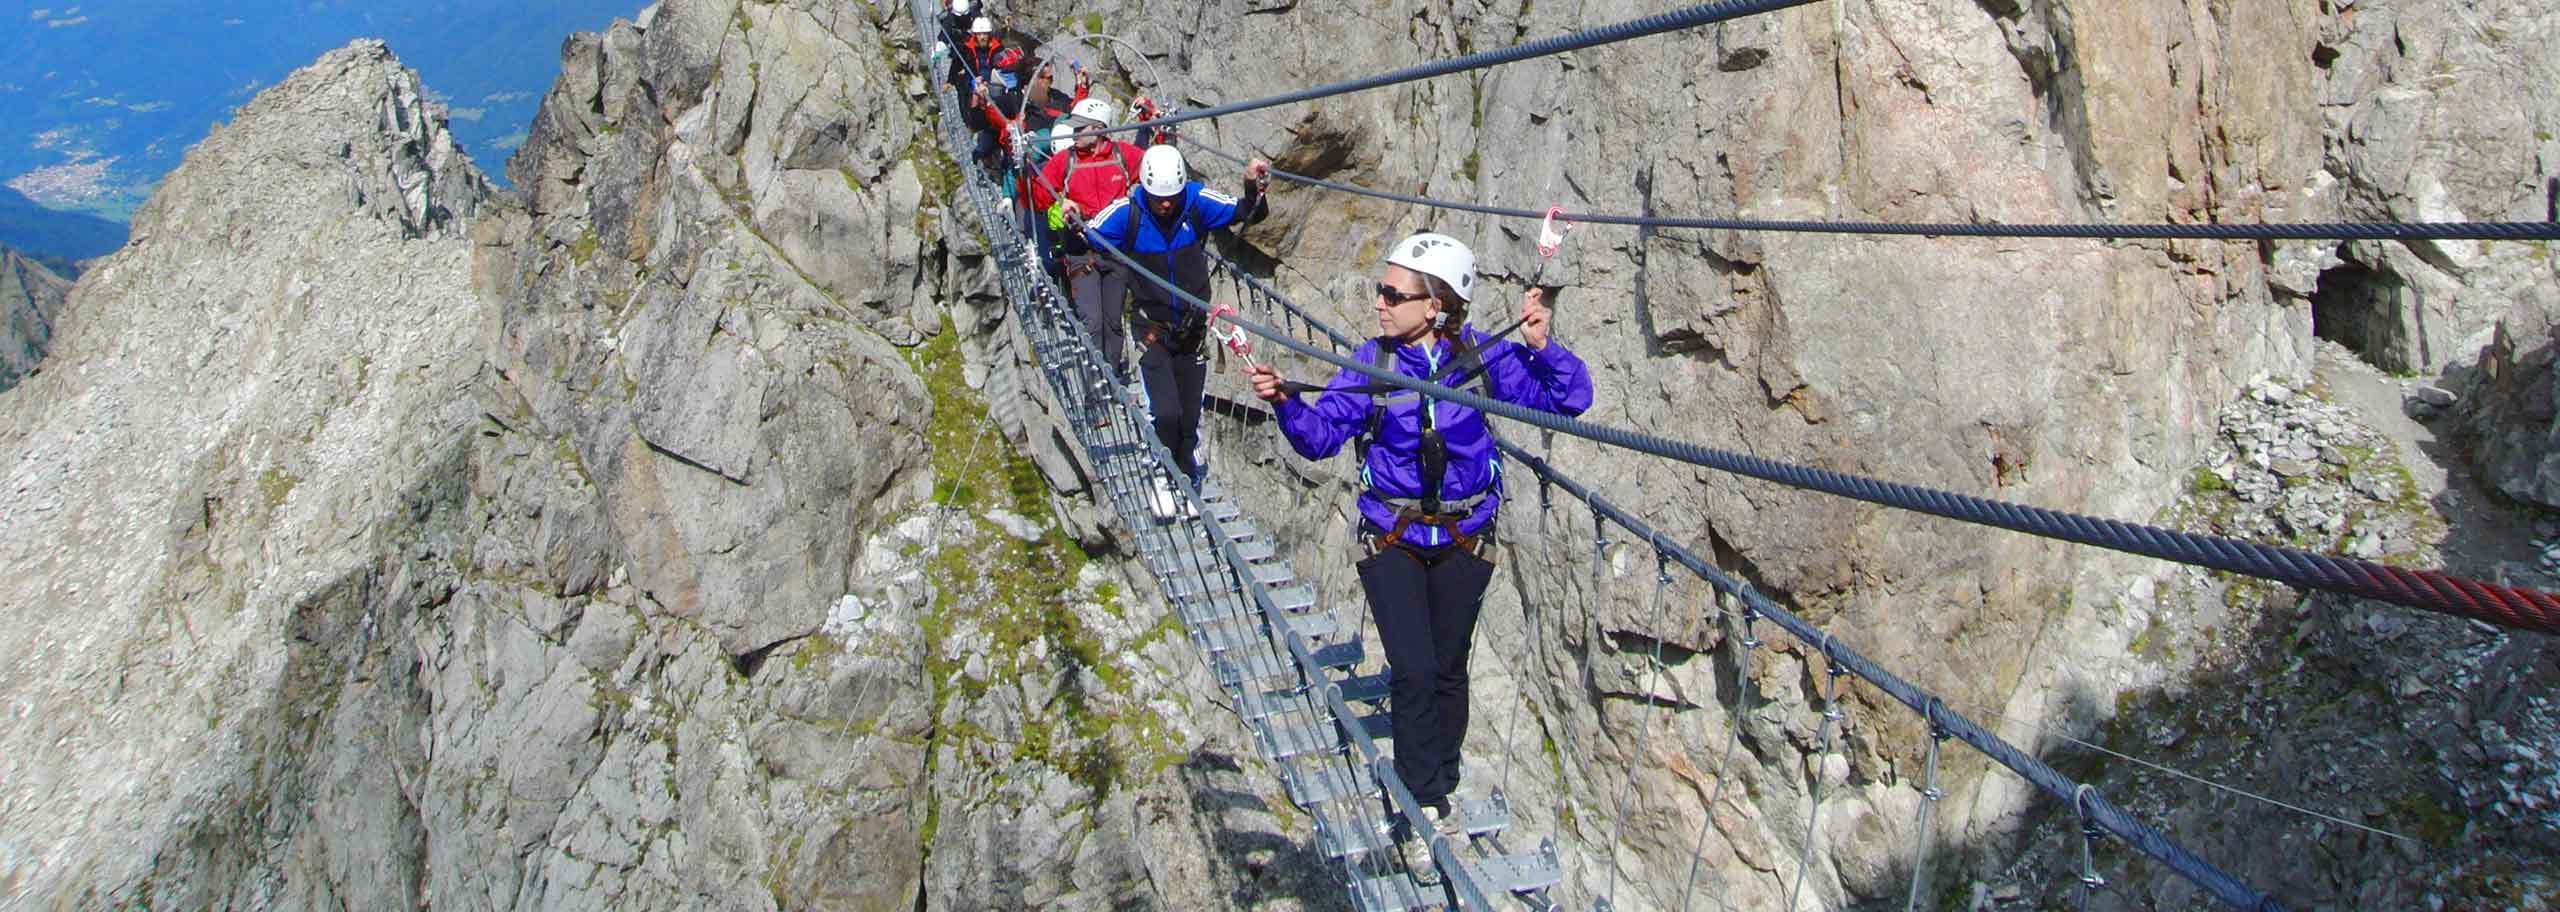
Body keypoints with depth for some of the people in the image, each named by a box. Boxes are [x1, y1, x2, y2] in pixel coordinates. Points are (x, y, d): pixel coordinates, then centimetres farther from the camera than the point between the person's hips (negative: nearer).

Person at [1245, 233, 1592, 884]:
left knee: (1448, 671, 13)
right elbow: (1321, 434, -11)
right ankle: (1423, 811, 5)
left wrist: (1541, 346, -25)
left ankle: (1439, 791, 32)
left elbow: (1569, 399, -10)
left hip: (1464, 541, 1)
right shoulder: (1373, 361, -9)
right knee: (1414, 671, -9)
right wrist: (1285, 403, -29)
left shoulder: (1482, 357, -9)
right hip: (1392, 539, -1)